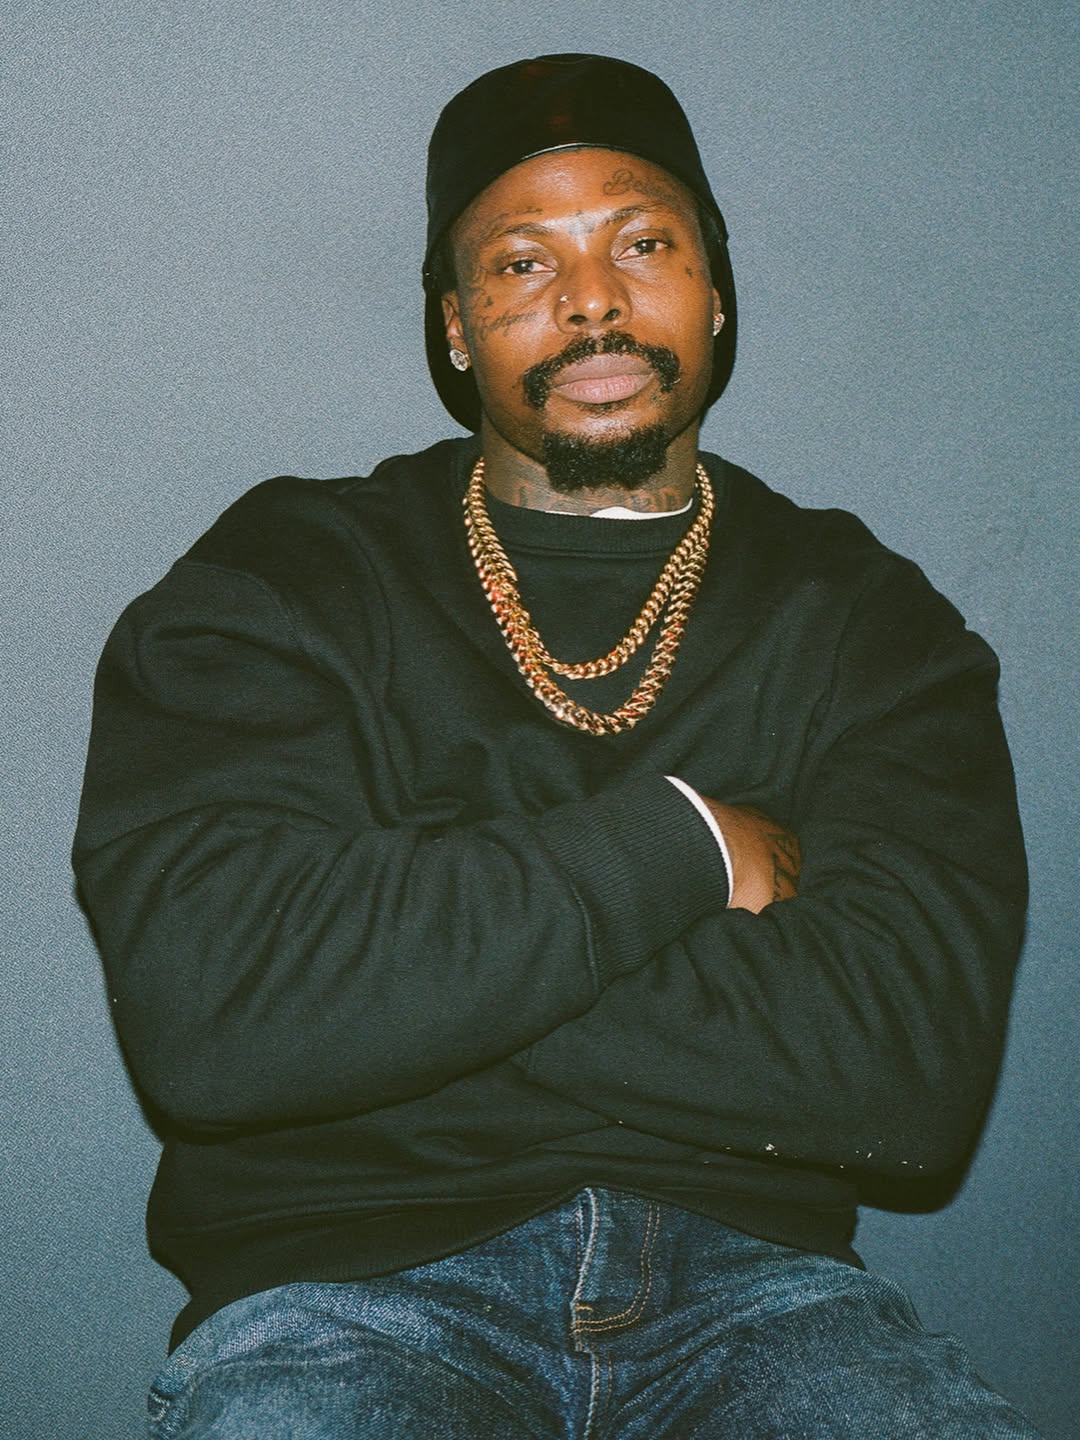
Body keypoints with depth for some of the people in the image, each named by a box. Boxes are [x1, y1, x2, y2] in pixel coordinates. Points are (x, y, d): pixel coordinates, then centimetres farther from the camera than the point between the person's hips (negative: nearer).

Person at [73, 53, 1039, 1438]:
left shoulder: (869, 622, 7)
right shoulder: (278, 584, 3)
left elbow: (915, 1065, -9)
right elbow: (199, 1008, -15)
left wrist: (394, 978, -11)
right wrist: (671, 846, -11)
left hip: (747, 1279, 2)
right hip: (355, 1273, -1)